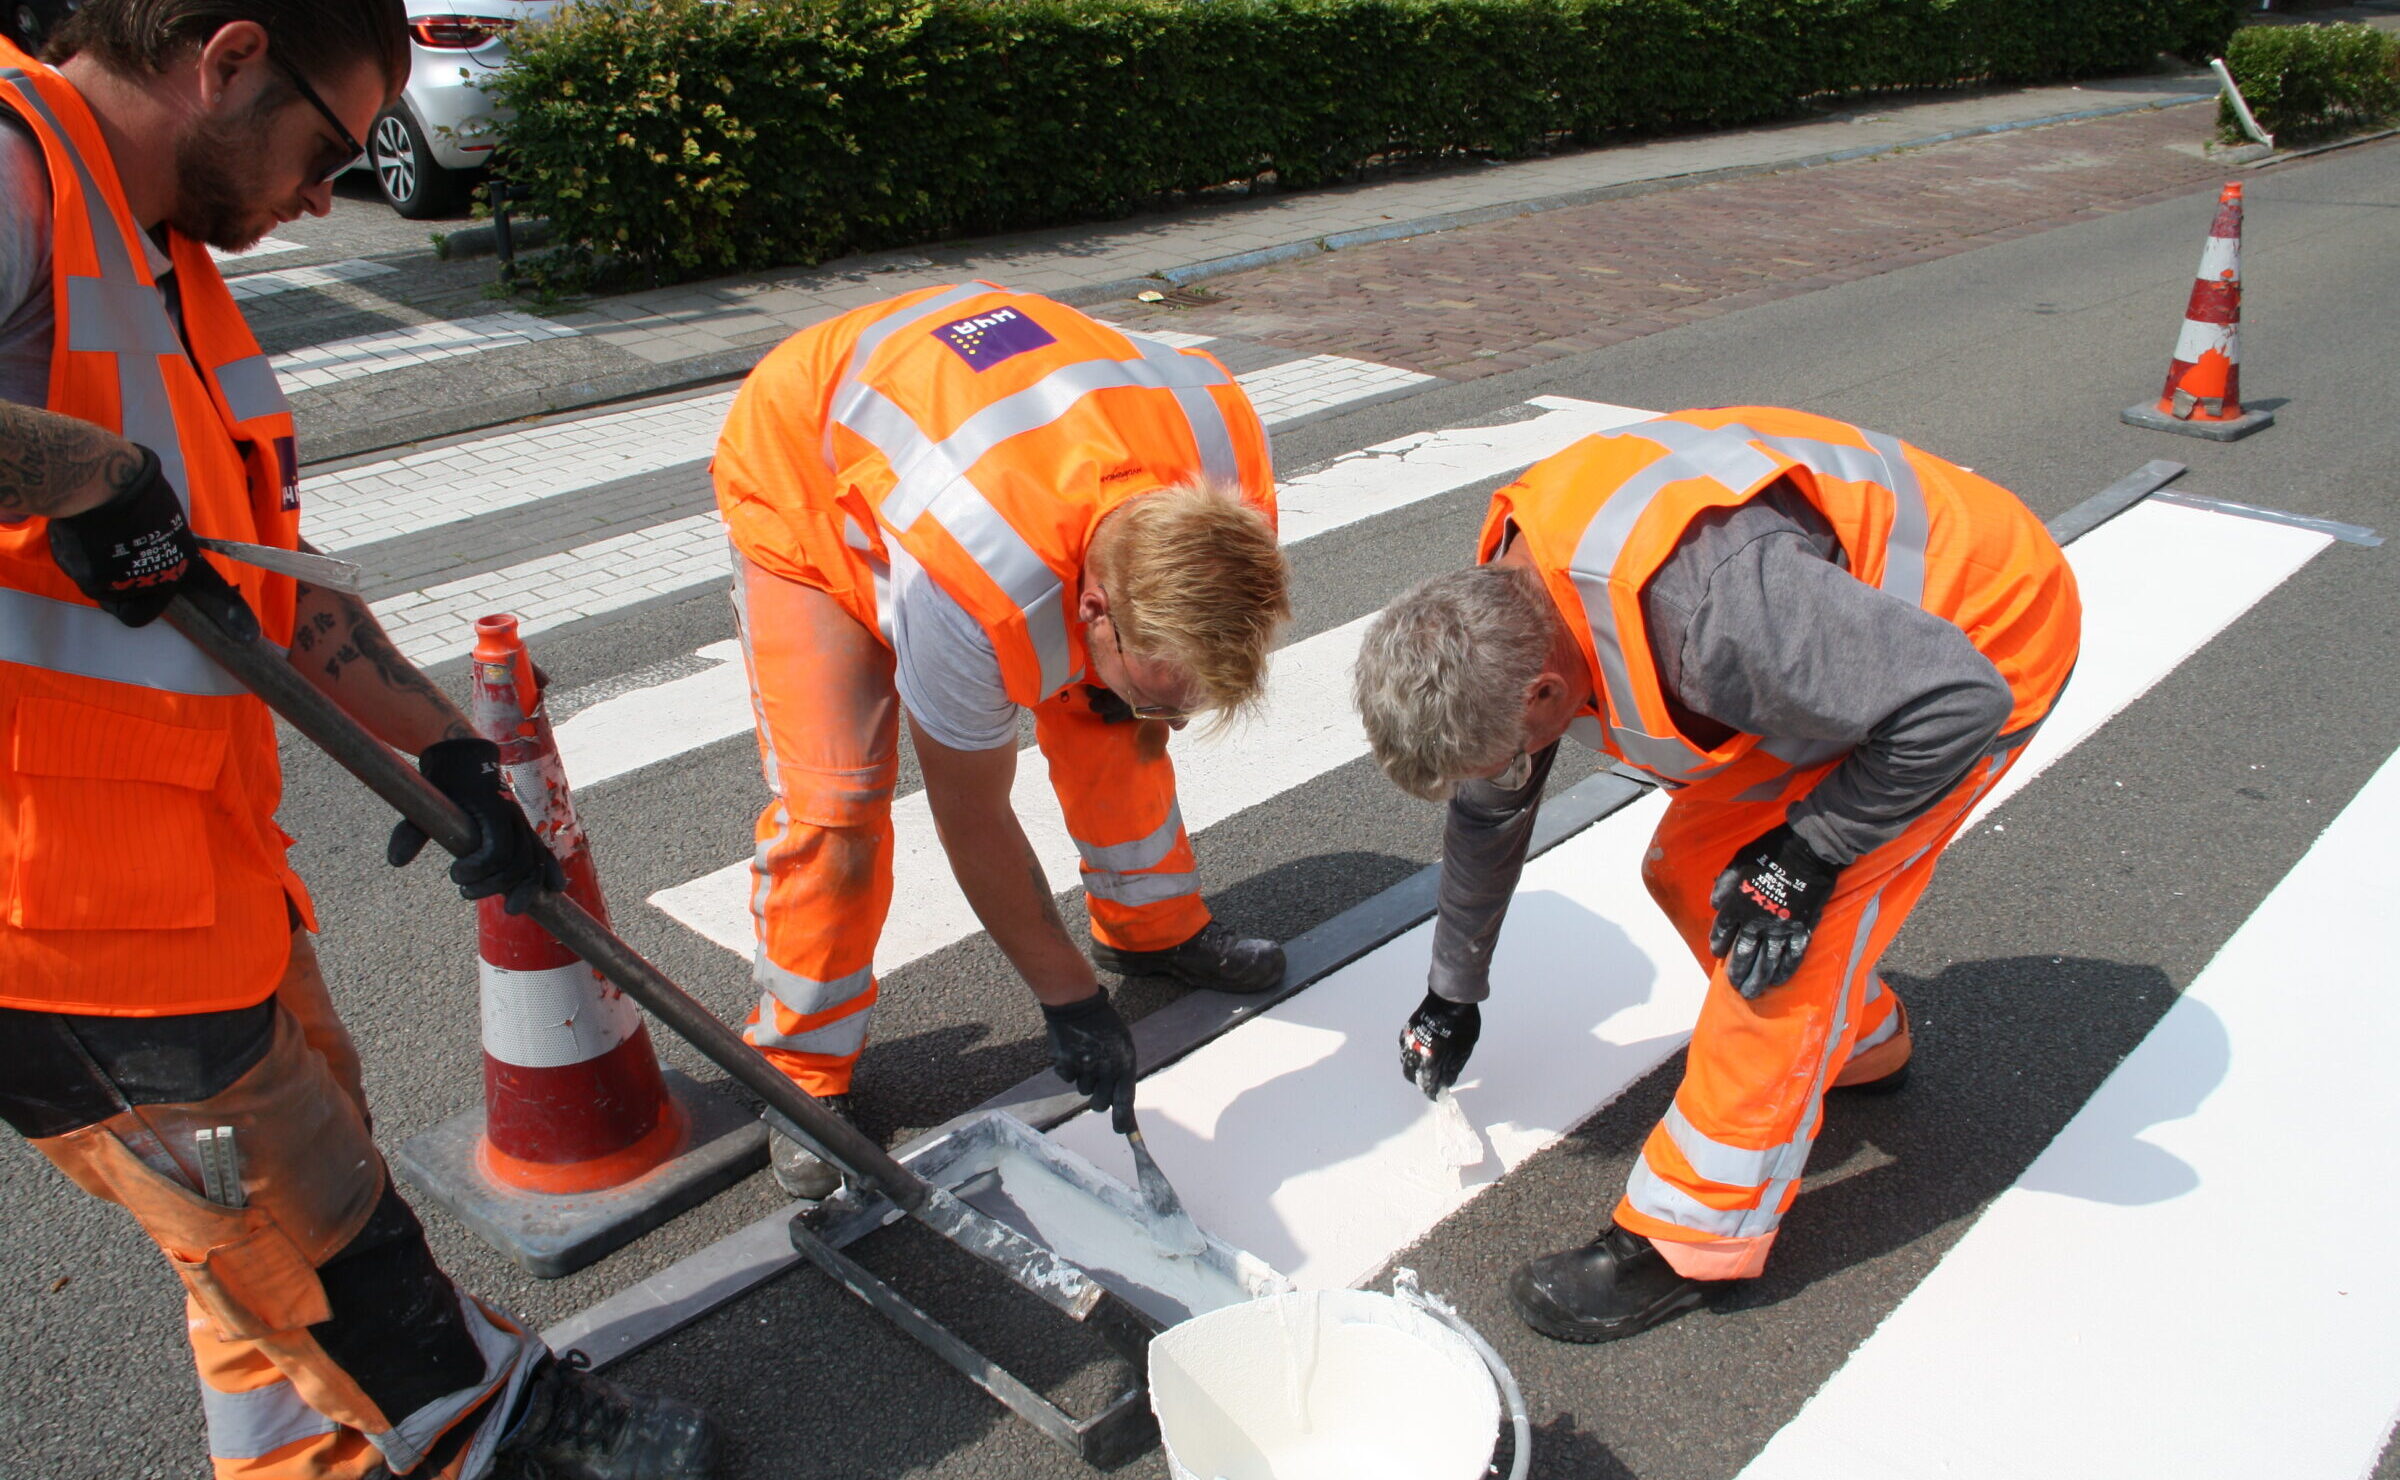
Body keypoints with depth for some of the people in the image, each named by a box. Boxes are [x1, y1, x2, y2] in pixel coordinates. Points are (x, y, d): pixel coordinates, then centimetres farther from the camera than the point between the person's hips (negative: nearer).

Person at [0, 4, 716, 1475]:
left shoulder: (162, 260, 13)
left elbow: (272, 575, 15)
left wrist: (449, 747, 11)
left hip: (194, 855, 9)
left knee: (309, 1128, 23)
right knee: (299, 1228, 9)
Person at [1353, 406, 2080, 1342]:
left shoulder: (1707, 608, -41)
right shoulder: (1509, 596, -11)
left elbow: (1956, 701, -32)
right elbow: (1487, 811, 5)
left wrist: (1807, 855, -23)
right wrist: (1453, 992, 17)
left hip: (1980, 642, -8)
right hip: (1852, 621, 8)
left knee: (1787, 941, -13)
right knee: (1690, 871, 8)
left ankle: (1692, 1239, 2)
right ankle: (1859, 1045, 36)